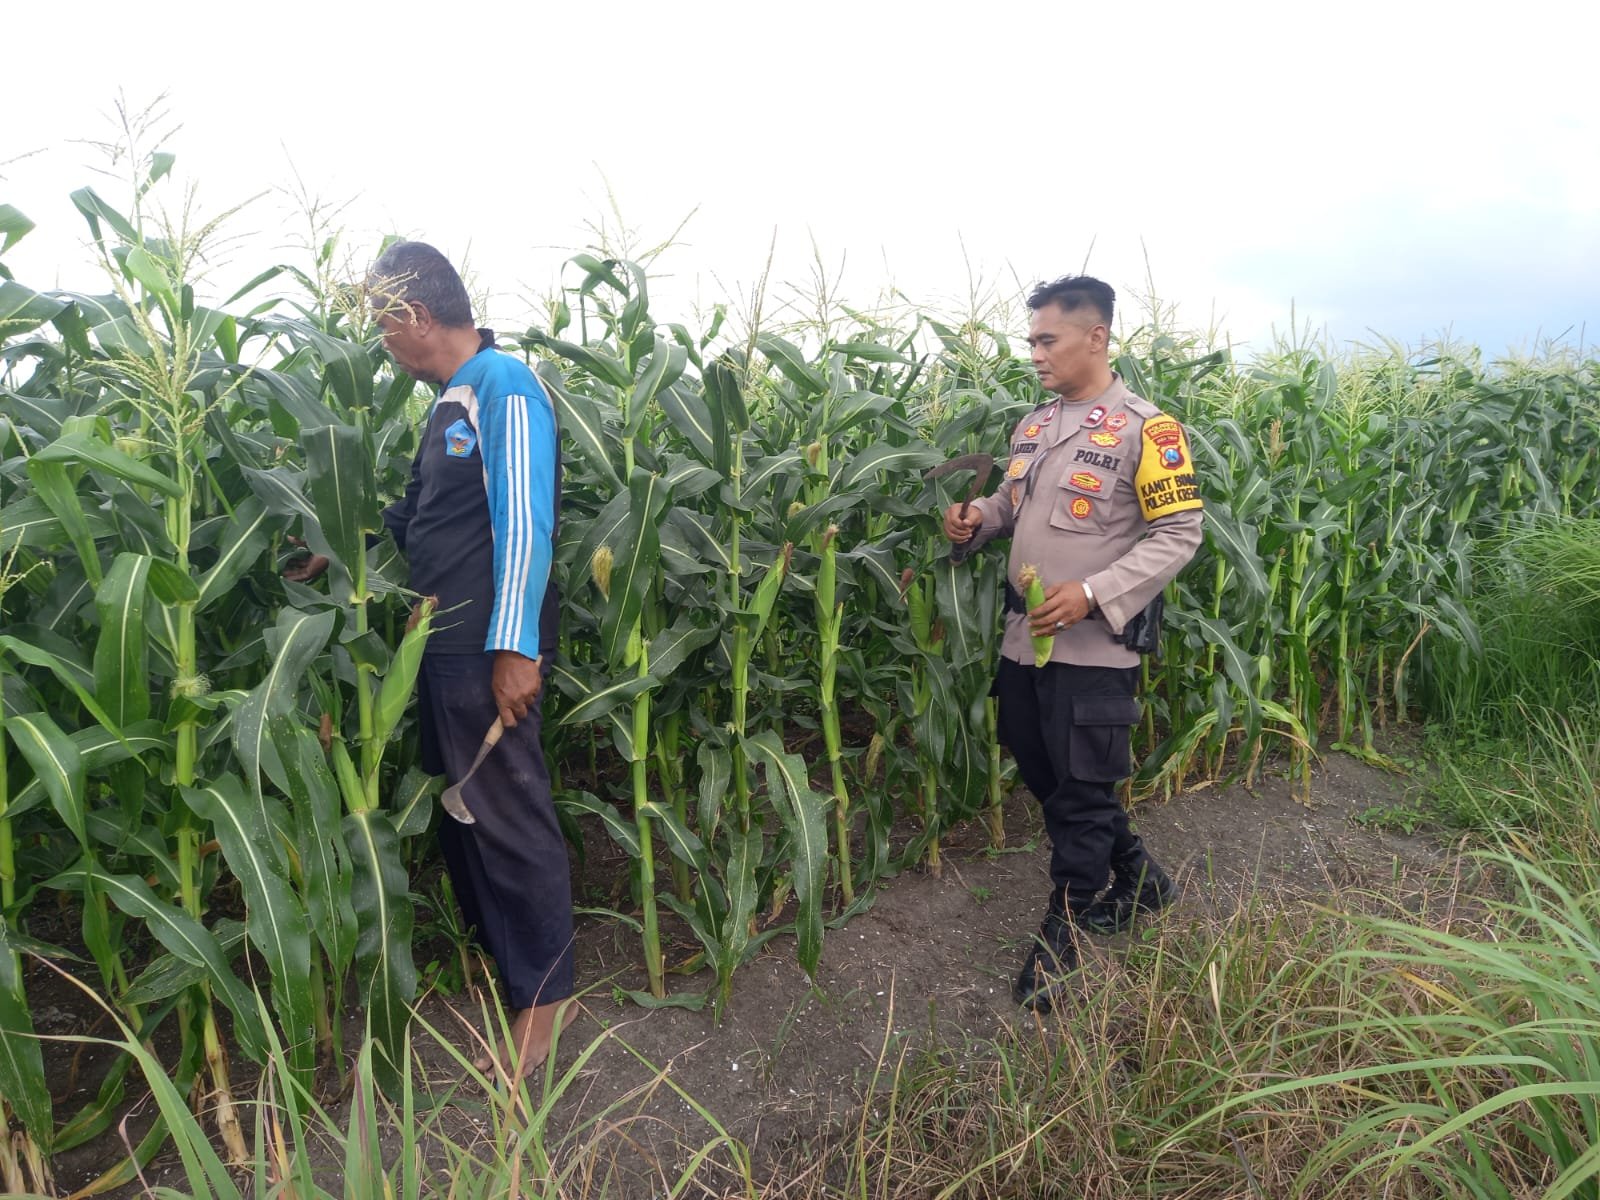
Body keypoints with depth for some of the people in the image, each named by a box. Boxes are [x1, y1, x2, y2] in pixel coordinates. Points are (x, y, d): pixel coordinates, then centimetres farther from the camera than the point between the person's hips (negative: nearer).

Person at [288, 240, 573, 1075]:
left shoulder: (505, 386, -12)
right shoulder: (452, 401, 14)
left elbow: (524, 523, -19)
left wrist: (514, 645, -23)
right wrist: (337, 557, 28)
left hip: (491, 651, -9)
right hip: (444, 645, 9)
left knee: (509, 819, -1)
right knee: (459, 808, 17)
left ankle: (542, 993, 14)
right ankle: (489, 952, 34)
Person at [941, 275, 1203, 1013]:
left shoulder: (1146, 429, -11)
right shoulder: (1034, 425, 10)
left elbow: (1179, 533, -12)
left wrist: (1093, 596, -22)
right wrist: (975, 520, -3)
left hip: (1093, 648, -7)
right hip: (1023, 639, 8)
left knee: (1081, 793, 3)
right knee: (1043, 777, 17)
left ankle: (1059, 937, 21)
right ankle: (1138, 877, 39)